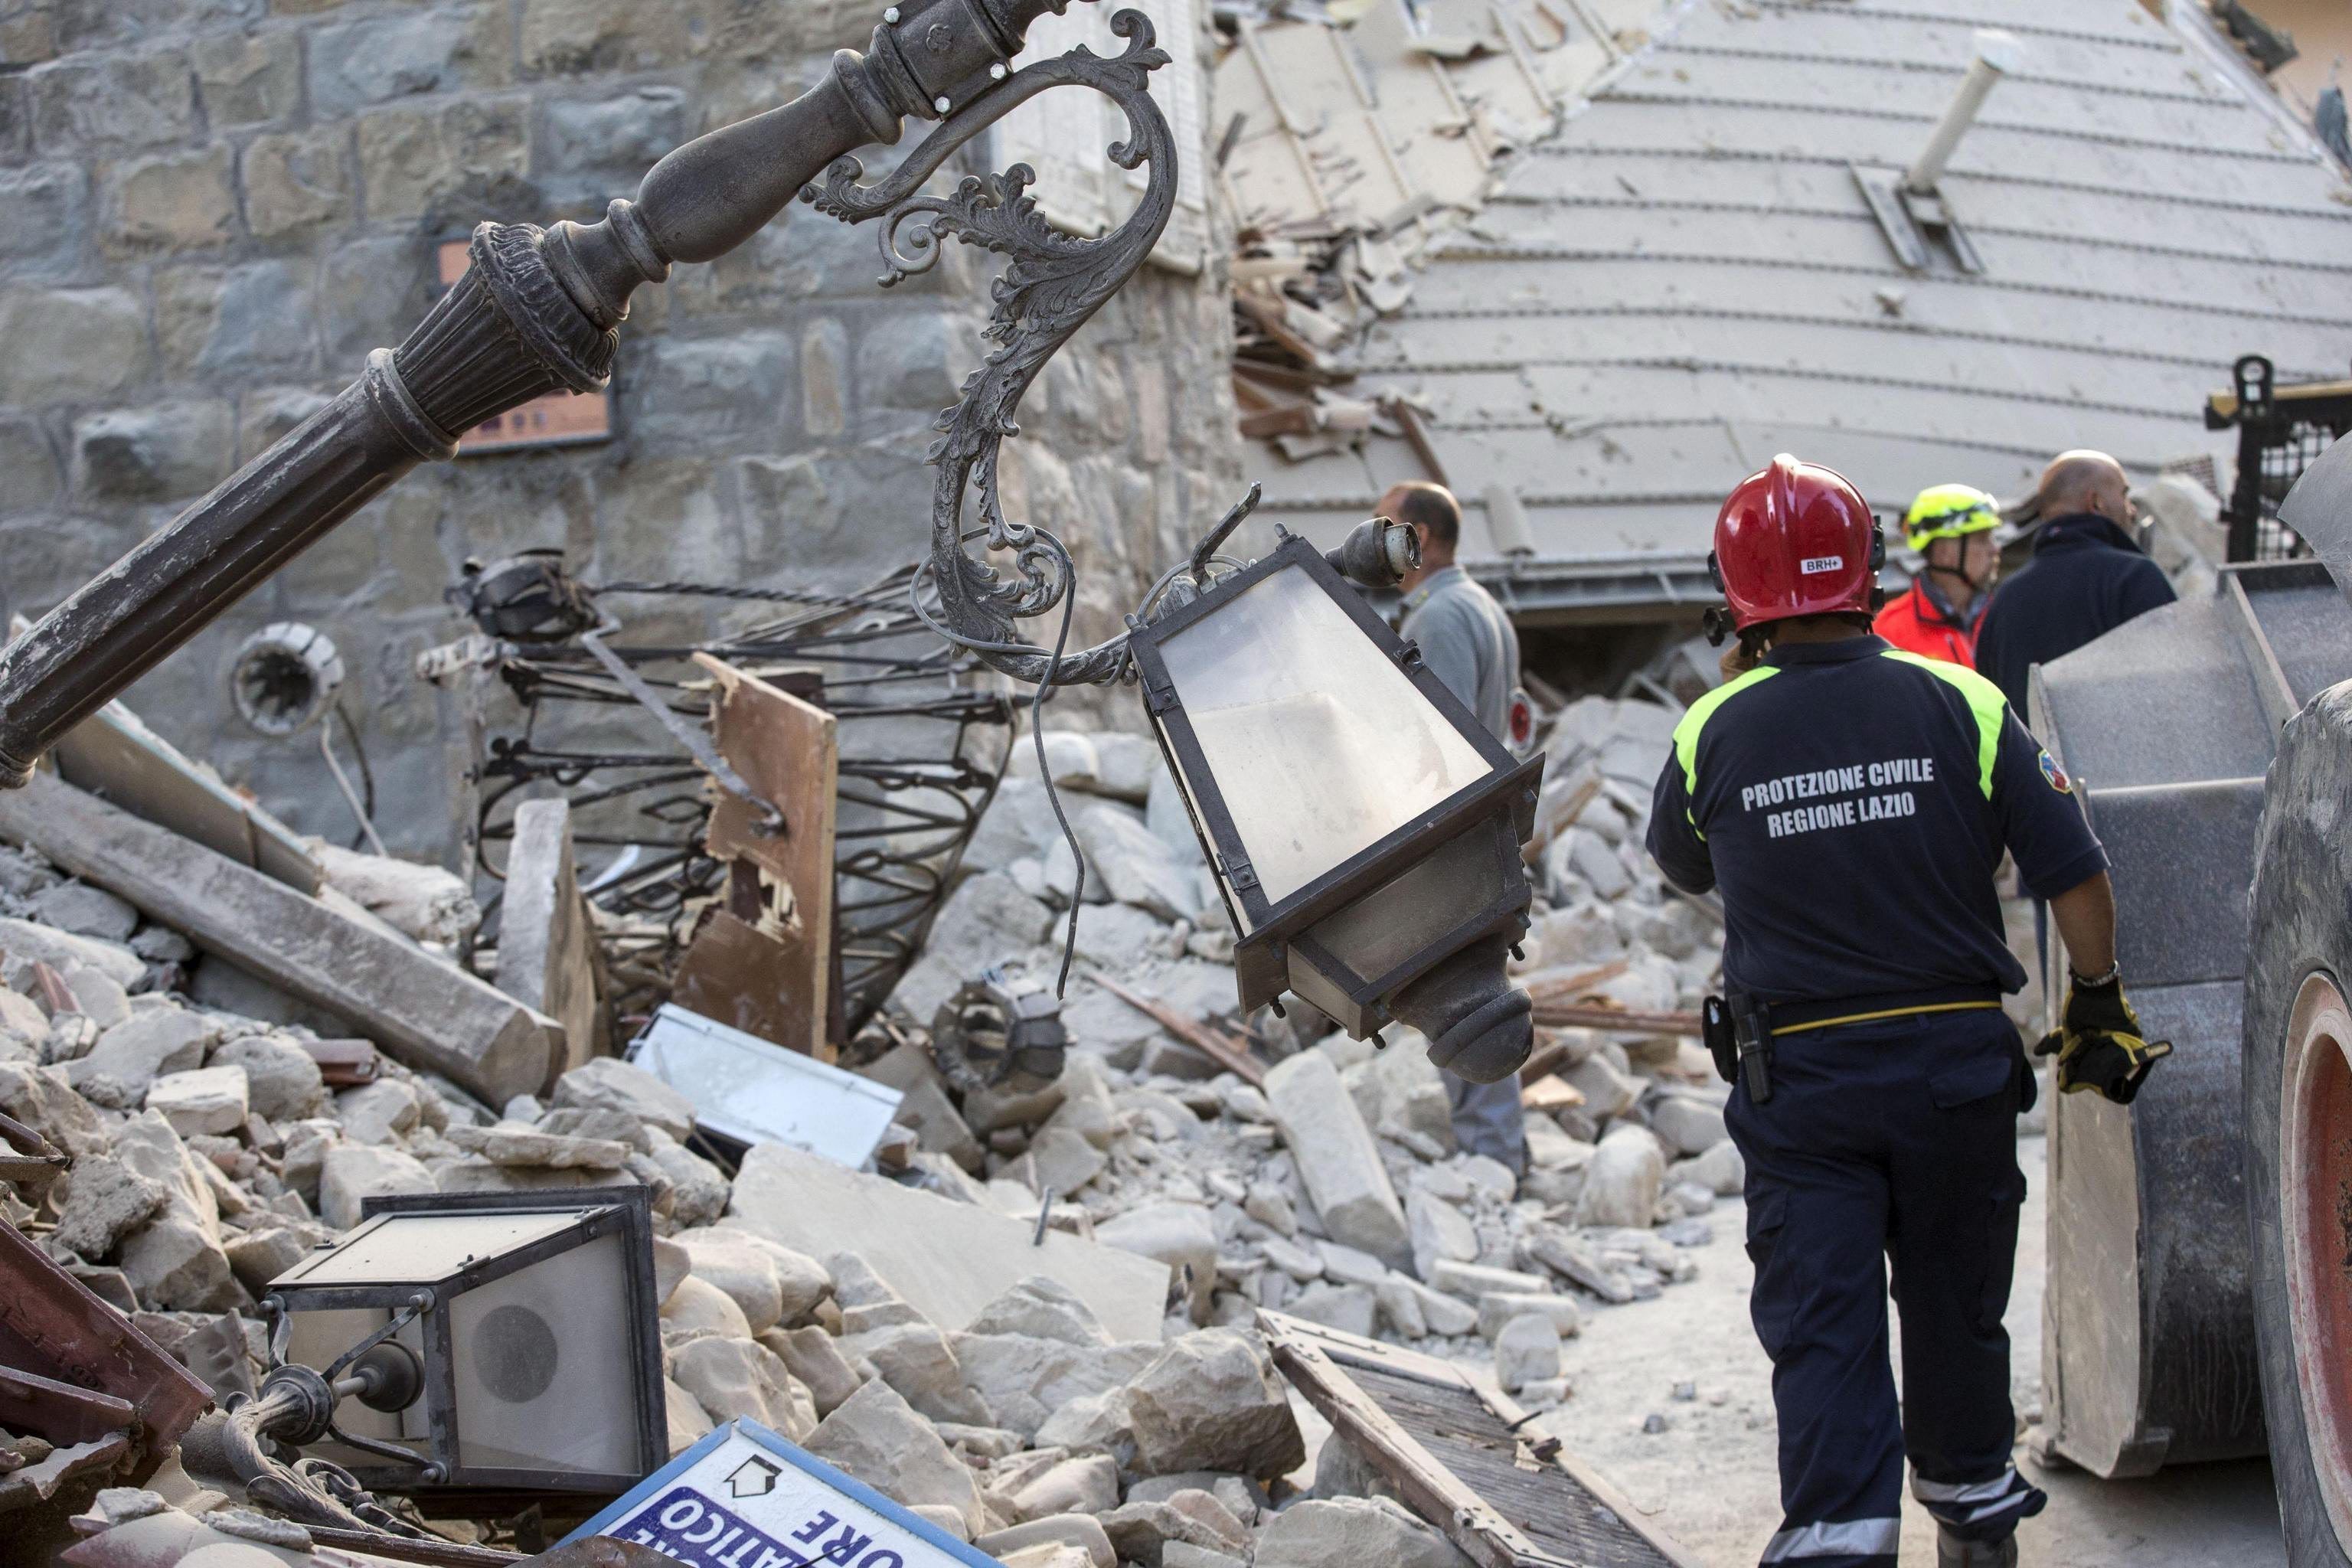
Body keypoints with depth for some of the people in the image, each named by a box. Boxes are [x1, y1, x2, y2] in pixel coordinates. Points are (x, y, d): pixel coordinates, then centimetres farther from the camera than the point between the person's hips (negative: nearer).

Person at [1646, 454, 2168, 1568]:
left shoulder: (1711, 735, -6)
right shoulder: (1961, 706, -7)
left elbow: (1681, 870, 15)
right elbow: (2075, 877, -5)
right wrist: (2098, 1000, 10)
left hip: (1798, 1076, -1)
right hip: (1958, 1059, 1)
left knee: (1819, 1321, 2)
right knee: (1955, 1302, 18)